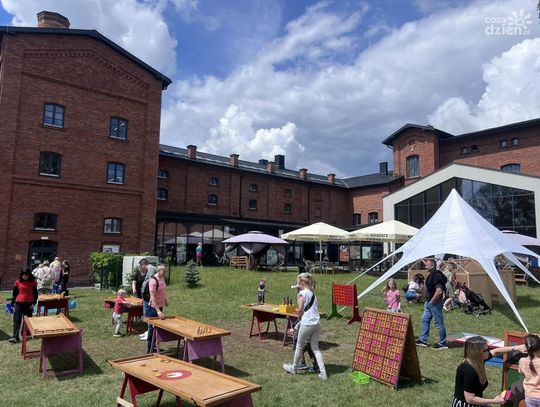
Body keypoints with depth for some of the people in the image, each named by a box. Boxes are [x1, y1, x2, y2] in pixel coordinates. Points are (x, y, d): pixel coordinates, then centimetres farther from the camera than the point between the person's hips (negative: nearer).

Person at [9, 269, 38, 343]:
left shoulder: (33, 282, -3)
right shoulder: (18, 282, 0)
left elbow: (35, 294, 0)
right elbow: (15, 293, 9)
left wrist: (33, 303, -7)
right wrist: (12, 303, 8)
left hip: (29, 303, 0)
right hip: (19, 303, 1)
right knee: (17, 320, -6)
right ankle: (15, 337, -9)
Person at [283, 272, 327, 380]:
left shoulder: (302, 293, -10)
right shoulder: (312, 293, 13)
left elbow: (300, 309, -12)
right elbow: (315, 308, 12)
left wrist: (299, 317, 8)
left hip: (307, 323, -7)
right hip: (317, 323, 7)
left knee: (299, 347, 12)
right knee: (315, 348, 13)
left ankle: (293, 368, 30)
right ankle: (323, 372, 6)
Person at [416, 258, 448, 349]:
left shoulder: (437, 276, -22)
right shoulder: (432, 275, 10)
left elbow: (439, 291, -30)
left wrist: (431, 301, -21)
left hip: (435, 303, -11)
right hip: (429, 302, 11)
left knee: (439, 323, 1)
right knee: (425, 320, 15)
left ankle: (442, 343, 13)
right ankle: (423, 340, 23)